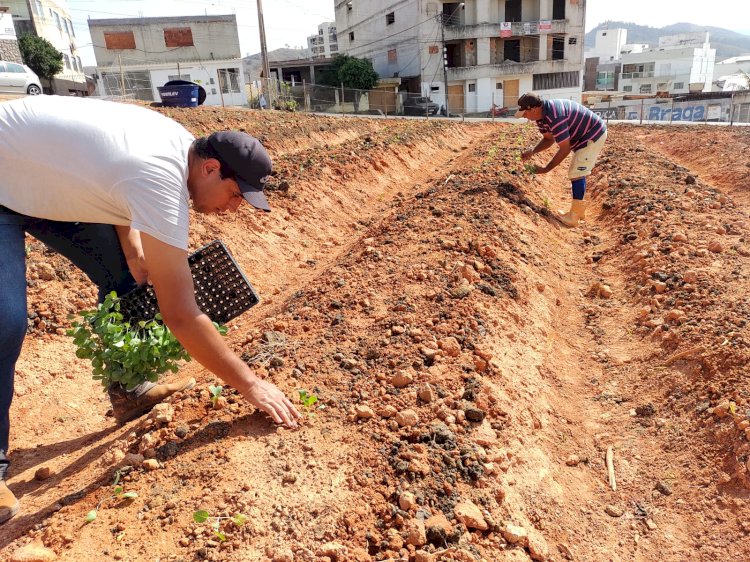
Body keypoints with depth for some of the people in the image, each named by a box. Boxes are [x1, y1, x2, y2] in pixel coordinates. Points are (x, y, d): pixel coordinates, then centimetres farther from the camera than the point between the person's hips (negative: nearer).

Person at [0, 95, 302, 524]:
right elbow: (181, 315, -38)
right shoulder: (160, 179, -38)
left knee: (124, 277, 5)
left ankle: (128, 391, 20)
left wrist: (135, 255, -6)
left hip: (42, 174, 9)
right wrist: (250, 383, -30)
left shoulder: (180, 144, -11)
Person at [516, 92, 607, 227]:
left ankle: (574, 216, -7)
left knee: (576, 174, -12)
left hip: (594, 135, -10)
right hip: (583, 136, 10)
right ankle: (579, 210, 28)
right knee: (577, 173, 17)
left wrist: (546, 169, -23)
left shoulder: (554, 116, -35)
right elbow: (549, 139, 9)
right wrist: (532, 151, -8)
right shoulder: (541, 114, -4)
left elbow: (565, 149, -30)